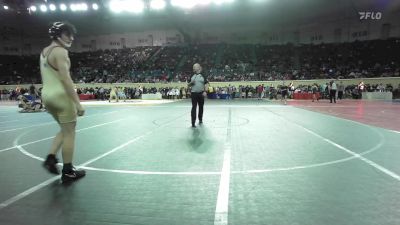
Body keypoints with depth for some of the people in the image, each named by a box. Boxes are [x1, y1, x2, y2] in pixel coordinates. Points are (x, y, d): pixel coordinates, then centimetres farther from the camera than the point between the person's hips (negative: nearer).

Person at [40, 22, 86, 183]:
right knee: (69, 133, 2)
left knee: (65, 130, 23)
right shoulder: (60, 51, -13)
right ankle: (67, 172, 9)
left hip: (47, 95, 9)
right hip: (61, 95, -9)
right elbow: (65, 79, -21)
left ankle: (50, 158, 14)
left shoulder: (44, 52, 16)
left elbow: (45, 77, 19)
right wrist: (77, 102, -22)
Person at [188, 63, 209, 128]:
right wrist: (191, 83, -7)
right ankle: (193, 122, -11)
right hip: (194, 93, 0)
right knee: (194, 107, -8)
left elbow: (206, 84, 0)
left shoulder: (203, 76, 3)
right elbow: (189, 85, 15)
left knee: (201, 107, 12)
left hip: (201, 93, 0)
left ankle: (200, 119, 31)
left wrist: (205, 91, -12)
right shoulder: (192, 76, 8)